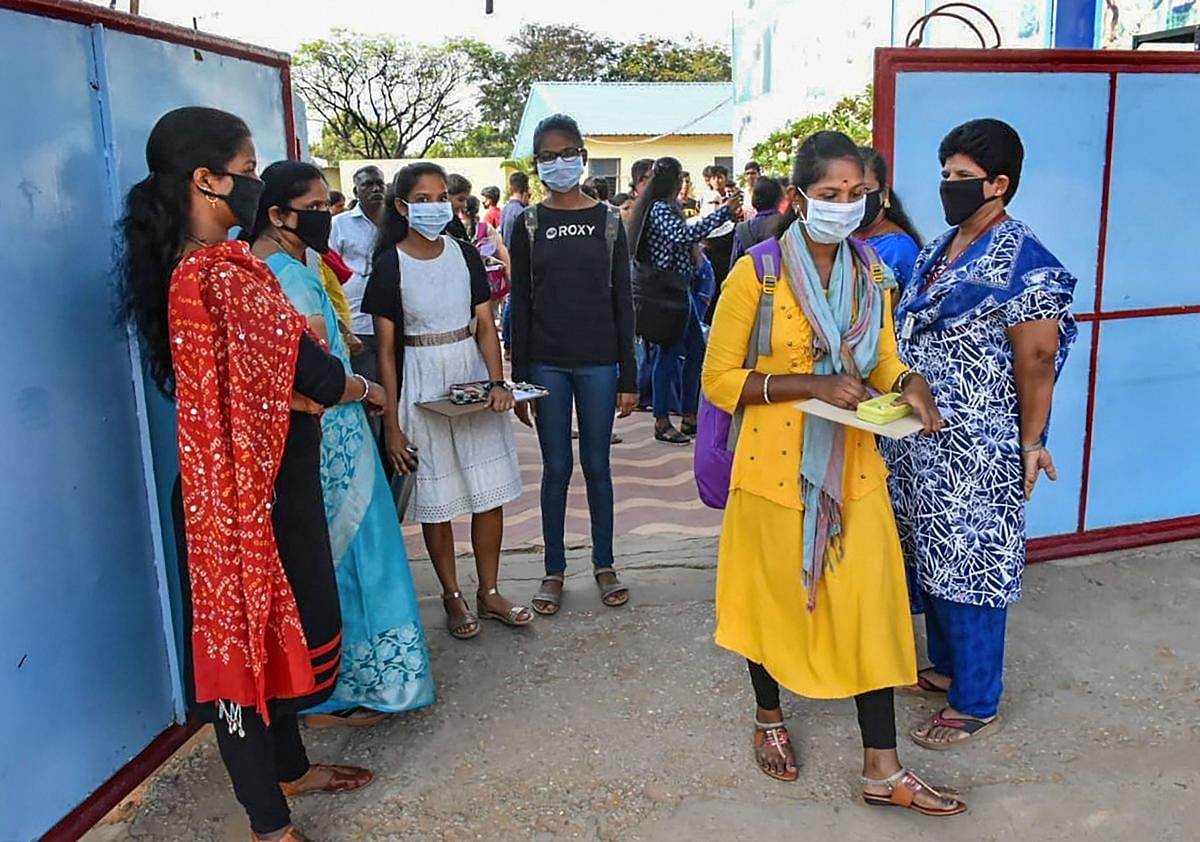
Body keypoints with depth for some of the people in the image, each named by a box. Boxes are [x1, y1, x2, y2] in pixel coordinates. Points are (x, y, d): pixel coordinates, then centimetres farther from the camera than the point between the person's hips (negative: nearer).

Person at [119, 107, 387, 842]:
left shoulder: (193, 266, 8)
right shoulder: (225, 274, -24)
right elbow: (310, 375, -20)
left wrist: (336, 383, -4)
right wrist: (369, 389, 1)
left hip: (261, 476, 10)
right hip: (249, 484, -10)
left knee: (270, 623, 21)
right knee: (249, 632, 3)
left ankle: (288, 767, 41)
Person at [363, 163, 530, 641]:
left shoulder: (465, 255, 3)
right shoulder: (390, 266, -7)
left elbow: (485, 326, 3)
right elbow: (386, 349, -6)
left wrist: (497, 382, -15)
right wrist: (392, 424, -9)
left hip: (473, 377, 3)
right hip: (422, 385, -3)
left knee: (490, 492, 6)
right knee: (436, 499, 6)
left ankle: (489, 593, 22)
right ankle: (453, 597, 23)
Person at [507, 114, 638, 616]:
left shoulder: (609, 221, 2)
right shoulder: (529, 225, 2)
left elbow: (622, 299, 3)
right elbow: (520, 304, 3)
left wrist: (628, 376, 0)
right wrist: (519, 378, -1)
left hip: (598, 362, 0)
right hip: (546, 364, 0)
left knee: (597, 465, 8)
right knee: (556, 467, 6)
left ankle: (604, 565, 23)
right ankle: (554, 571, 19)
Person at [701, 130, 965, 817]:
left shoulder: (870, 277, 4)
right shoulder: (755, 274, -10)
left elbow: (883, 362, 15)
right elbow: (719, 379, -10)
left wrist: (910, 384, -9)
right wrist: (811, 385, -22)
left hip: (852, 466, 4)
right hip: (776, 464, -3)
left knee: (871, 604, 3)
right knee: (775, 594, 13)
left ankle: (883, 769, 16)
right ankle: (770, 717, 39)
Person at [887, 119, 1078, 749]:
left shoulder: (1023, 263, -14)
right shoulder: (937, 250, 10)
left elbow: (1036, 363, -14)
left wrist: (1031, 445, -12)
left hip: (977, 451, -8)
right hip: (922, 441, 8)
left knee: (970, 569, 2)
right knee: (932, 560, 19)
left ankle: (975, 705, 18)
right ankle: (947, 667, 39)